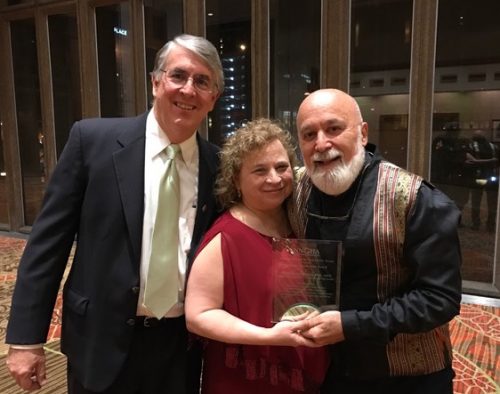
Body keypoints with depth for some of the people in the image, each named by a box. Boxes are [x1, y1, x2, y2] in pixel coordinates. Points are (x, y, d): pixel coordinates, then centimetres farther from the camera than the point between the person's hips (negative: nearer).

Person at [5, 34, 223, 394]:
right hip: (103, 341, -1)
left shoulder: (218, 164, -4)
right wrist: (26, 338, -6)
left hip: (183, 343, 2)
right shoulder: (93, 139, -10)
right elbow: (48, 240, -7)